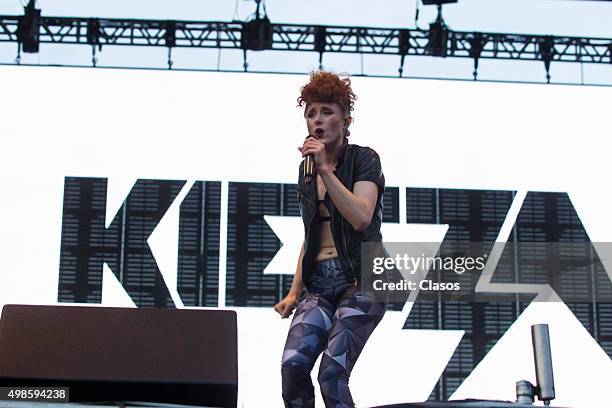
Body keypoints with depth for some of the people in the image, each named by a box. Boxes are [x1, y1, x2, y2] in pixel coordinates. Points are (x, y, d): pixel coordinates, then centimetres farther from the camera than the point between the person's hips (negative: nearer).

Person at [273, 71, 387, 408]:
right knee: (293, 364, -19)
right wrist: (294, 292, 16)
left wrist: (325, 169, -19)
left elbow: (361, 218, -18)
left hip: (360, 279, -5)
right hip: (319, 283, 5)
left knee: (332, 371, -22)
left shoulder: (363, 159, -1)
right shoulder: (306, 169, 17)